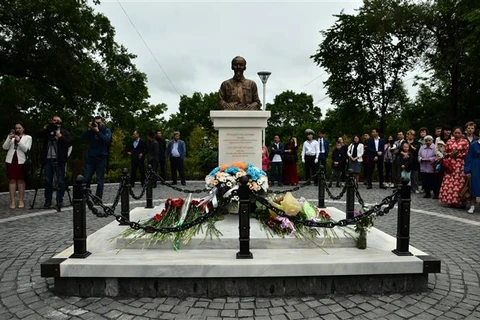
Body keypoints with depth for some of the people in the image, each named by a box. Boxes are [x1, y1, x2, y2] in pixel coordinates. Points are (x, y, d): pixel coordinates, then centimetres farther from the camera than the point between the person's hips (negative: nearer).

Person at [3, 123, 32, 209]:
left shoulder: (28, 137, 6)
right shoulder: (10, 136, 15)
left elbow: (26, 149, -7)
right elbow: (5, 147, 4)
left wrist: (19, 140, -17)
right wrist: (9, 139, -10)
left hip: (21, 161, -3)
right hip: (10, 160, 3)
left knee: (20, 180, 0)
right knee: (12, 180, 0)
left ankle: (21, 200, 5)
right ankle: (12, 201, 2)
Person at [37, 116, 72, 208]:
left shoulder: (65, 132, 8)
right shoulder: (47, 131, 16)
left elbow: (69, 143, -5)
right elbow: (38, 135, 0)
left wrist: (60, 136, -14)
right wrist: (45, 128, -8)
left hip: (59, 160, -3)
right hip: (48, 159, 3)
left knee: (60, 181, -1)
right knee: (48, 181, 7)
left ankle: (60, 200, 7)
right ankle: (48, 201, 15)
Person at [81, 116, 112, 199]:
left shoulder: (106, 130, 6)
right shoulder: (91, 130, 11)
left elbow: (106, 139, -14)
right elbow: (82, 138, -1)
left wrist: (97, 131, -16)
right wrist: (89, 129, -9)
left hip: (101, 158, -2)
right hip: (90, 157, 2)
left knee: (100, 180, 0)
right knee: (86, 179, 0)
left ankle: (98, 198, 7)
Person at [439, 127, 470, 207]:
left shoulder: (465, 141, 3)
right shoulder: (449, 141, 11)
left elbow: (467, 153, -2)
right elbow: (445, 152, 10)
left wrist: (458, 155, -11)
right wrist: (451, 154, -7)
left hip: (460, 164, -3)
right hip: (450, 164, 3)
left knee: (459, 182, -4)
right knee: (449, 182, 0)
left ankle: (459, 201, 2)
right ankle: (450, 201, 8)